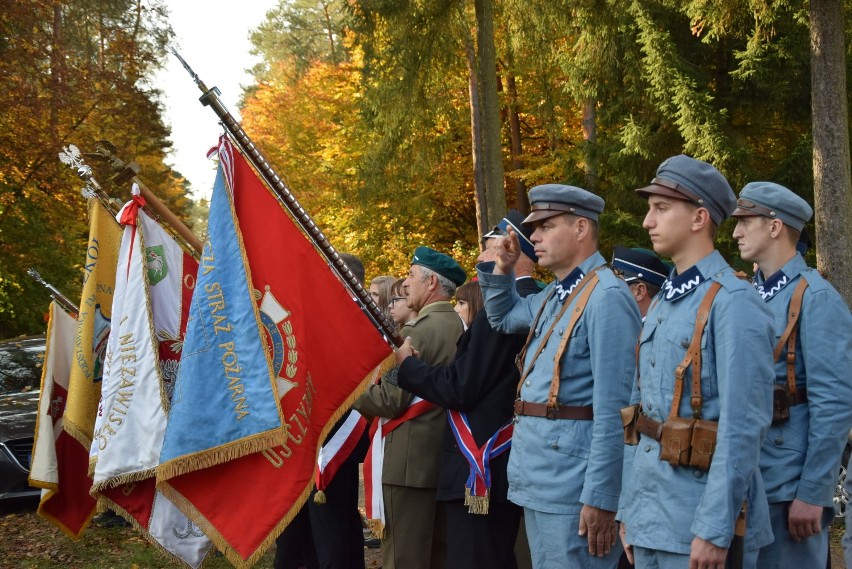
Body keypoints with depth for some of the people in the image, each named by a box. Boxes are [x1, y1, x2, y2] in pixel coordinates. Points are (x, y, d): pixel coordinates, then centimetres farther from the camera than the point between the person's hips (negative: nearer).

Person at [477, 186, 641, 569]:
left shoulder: (606, 297, -15)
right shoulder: (553, 296, 14)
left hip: (574, 483, -10)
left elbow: (613, 409, -20)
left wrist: (600, 498, -23)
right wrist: (502, 268, 16)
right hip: (538, 479, 10)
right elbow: (502, 318, 36)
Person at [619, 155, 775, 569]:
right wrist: (629, 509, 14)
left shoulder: (733, 302, -14)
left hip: (698, 519, -8)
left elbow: (745, 426, -19)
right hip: (650, 516, 8)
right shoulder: (661, 304, 12)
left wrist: (715, 530, -21)